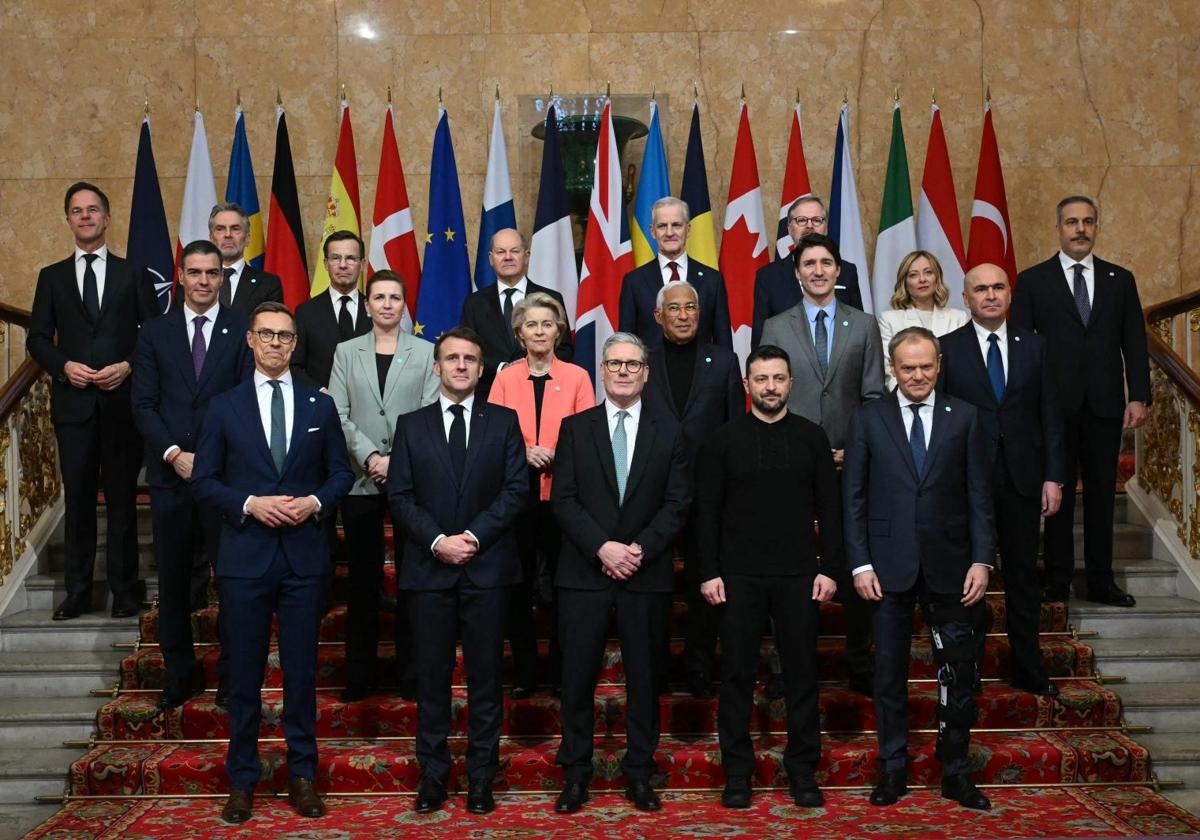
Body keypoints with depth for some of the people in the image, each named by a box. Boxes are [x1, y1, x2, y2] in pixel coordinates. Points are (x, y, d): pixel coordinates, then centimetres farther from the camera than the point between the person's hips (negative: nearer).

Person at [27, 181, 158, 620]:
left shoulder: (133, 275, 7)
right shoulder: (52, 276, 11)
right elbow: (37, 338, 8)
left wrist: (128, 367, -12)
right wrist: (64, 366, -10)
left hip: (122, 401, -1)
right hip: (73, 402, 1)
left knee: (122, 498, 3)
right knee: (77, 498, 5)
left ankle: (125, 591, 11)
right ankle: (77, 592, 13)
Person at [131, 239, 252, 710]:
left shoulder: (242, 331, 2)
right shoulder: (155, 334, 9)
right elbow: (144, 404, 4)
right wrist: (174, 454, -9)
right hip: (170, 474, 2)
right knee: (173, 580, 9)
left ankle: (232, 673, 13)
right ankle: (180, 674, 22)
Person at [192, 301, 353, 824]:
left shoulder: (320, 405, 8)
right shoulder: (224, 407, 4)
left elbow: (340, 472, 10)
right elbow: (203, 481, 2)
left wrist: (314, 502, -9)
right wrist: (250, 504, -13)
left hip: (305, 556, 1)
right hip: (245, 556, -1)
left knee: (301, 670, 7)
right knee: (244, 673, 6)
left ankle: (302, 775, 19)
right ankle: (242, 780, 18)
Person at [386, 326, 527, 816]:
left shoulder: (504, 422, 7)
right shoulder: (411, 425, 10)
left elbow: (517, 489, -1)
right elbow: (399, 496, 3)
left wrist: (474, 536, -12)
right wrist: (437, 541, -11)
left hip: (487, 567, -1)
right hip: (428, 569, 1)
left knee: (485, 675, 4)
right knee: (432, 675, 5)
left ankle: (481, 775, 14)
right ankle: (433, 773, 16)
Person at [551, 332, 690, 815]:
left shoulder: (668, 434, 8)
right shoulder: (575, 428, 6)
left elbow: (677, 504, 1)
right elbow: (563, 500, -2)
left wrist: (639, 548, -12)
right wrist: (602, 548, -14)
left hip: (647, 574, 1)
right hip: (584, 572, -1)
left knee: (644, 675, 7)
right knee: (578, 675, 3)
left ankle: (639, 773, 19)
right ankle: (575, 773, 15)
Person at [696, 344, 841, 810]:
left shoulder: (811, 437, 5)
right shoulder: (723, 440, 3)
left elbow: (829, 507, 5)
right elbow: (707, 511, 2)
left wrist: (828, 569, -2)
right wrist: (708, 572, -4)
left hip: (798, 574, 1)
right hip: (739, 575, -1)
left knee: (801, 672, 6)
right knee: (737, 674, 4)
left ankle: (803, 770, 18)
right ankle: (737, 772, 15)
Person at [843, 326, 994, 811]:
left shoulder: (964, 418, 5)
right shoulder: (868, 420, 3)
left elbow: (979, 494, 4)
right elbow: (853, 498, 1)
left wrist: (982, 559, -4)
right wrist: (860, 563, -5)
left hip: (948, 566, 1)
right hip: (889, 566, 0)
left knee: (958, 672, 6)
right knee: (890, 671, 8)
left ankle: (956, 772, 20)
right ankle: (892, 769, 20)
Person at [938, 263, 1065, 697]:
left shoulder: (1033, 346, 6)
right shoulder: (946, 348, -2)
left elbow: (1049, 415, 6)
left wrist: (1053, 477, 0)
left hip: (1022, 478, 2)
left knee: (1023, 576, 11)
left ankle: (1028, 669, 23)